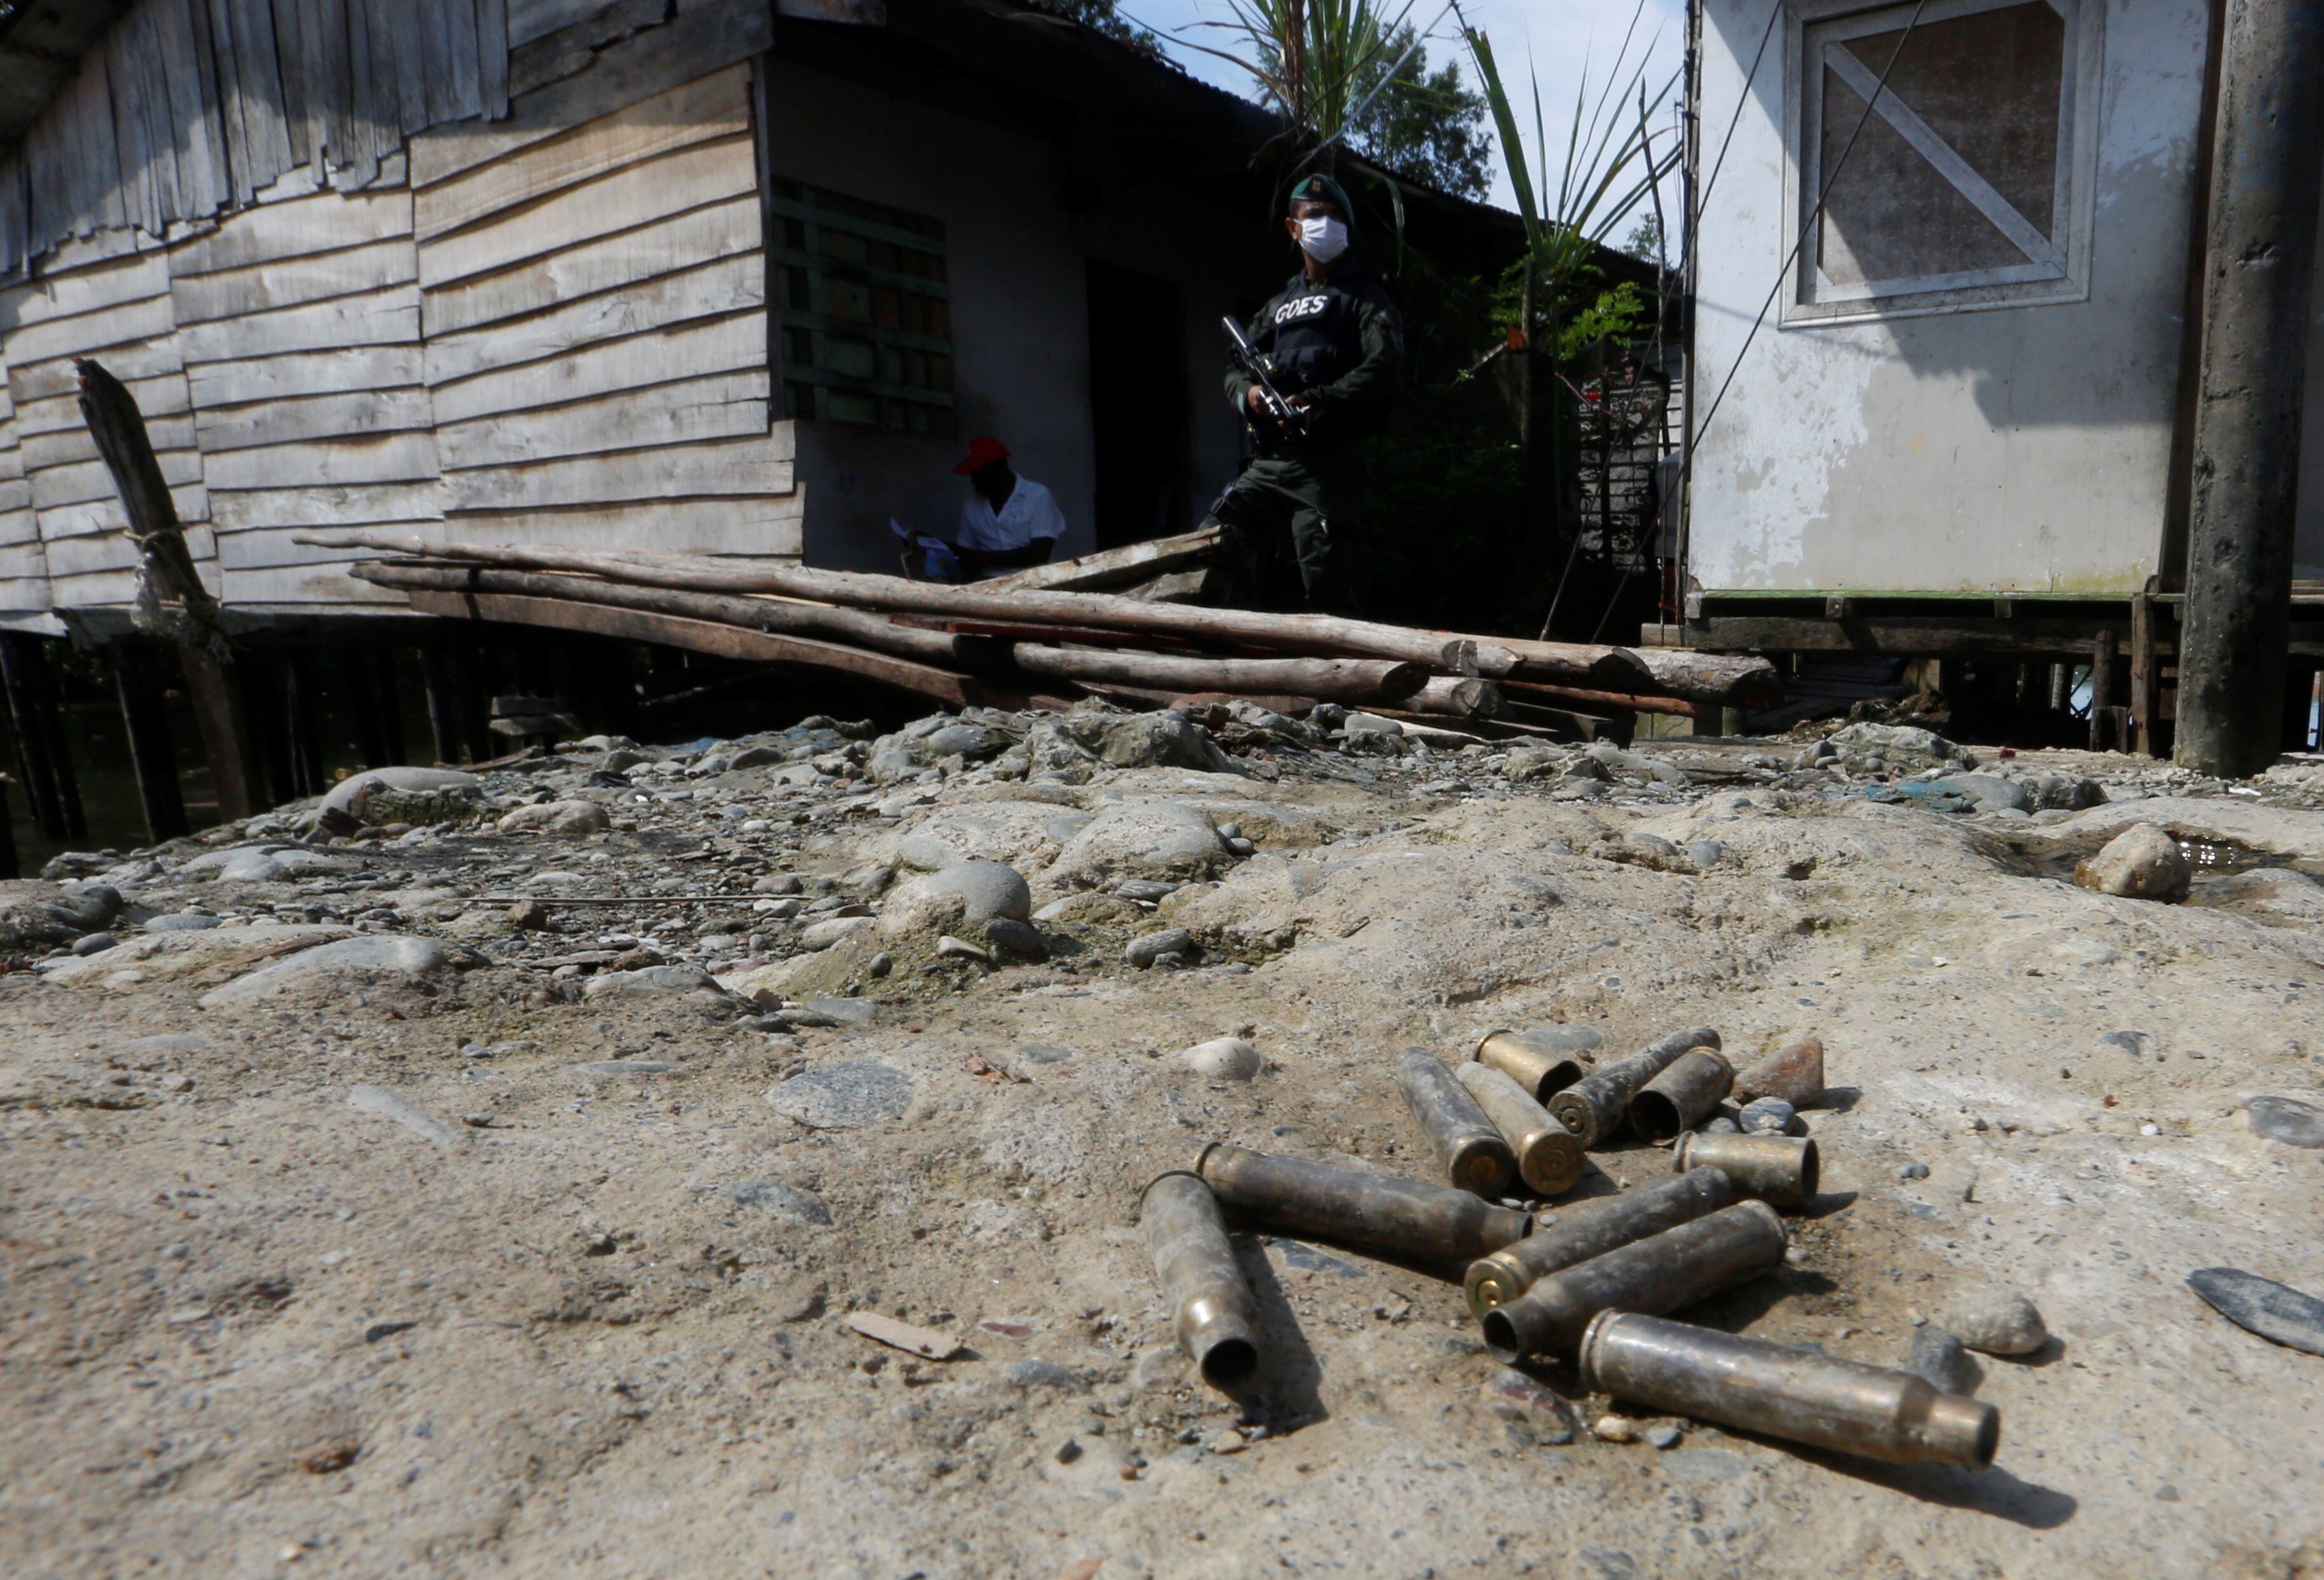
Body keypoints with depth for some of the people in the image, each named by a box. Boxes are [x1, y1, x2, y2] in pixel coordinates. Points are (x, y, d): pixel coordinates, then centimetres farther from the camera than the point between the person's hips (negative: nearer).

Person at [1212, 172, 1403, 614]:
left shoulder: (1364, 295, 6)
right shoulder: (1280, 304, 26)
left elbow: (1382, 369, -10)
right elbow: (1236, 370, 24)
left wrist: (1315, 403, -19)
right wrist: (1247, 394, -1)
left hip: (1329, 462, -6)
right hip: (1269, 461, 6)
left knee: (1326, 588, -9)